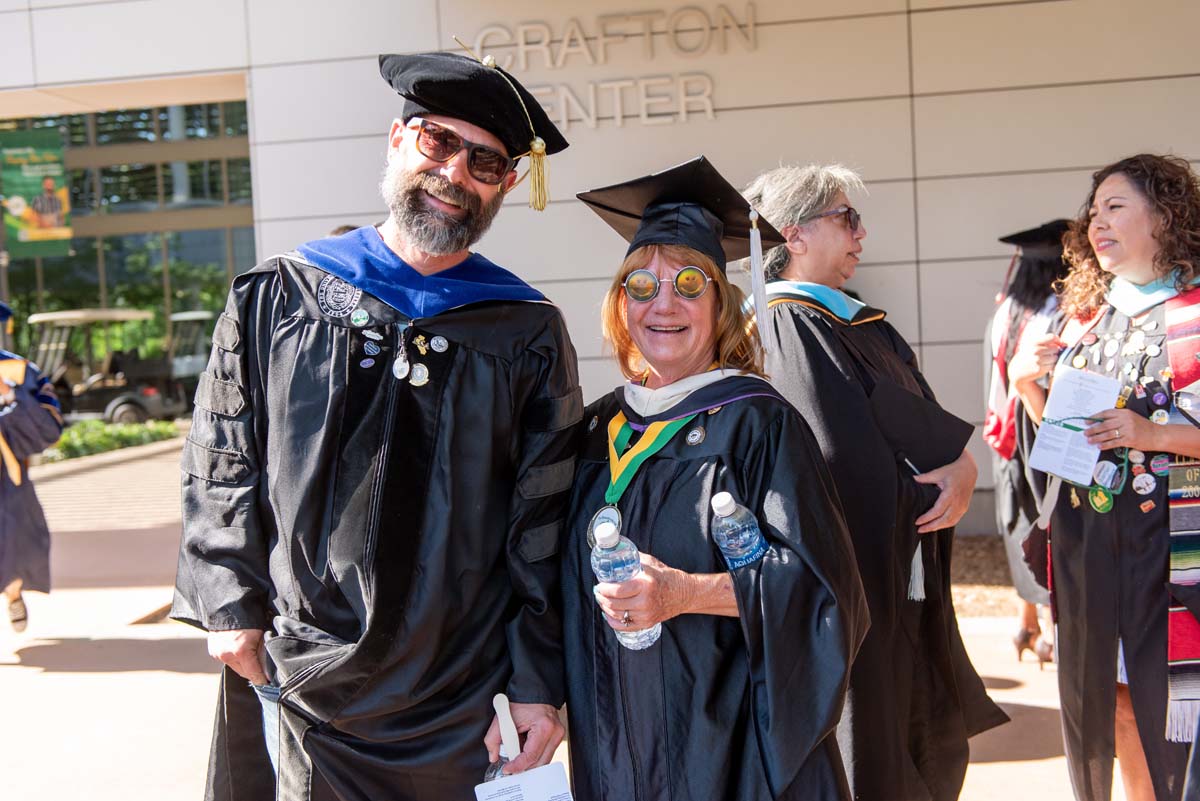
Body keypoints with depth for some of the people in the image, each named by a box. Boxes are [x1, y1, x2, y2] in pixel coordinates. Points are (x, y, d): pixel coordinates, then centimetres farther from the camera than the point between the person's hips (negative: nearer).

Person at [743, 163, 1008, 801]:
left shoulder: (862, 323, 13)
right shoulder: (785, 327, -16)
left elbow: (923, 418, 8)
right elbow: (843, 460, -23)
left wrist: (961, 463, -12)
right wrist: (925, 495, -10)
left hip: (905, 576, 9)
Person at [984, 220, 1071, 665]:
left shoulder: (1003, 317, 3)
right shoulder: (1063, 319, -17)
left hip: (1012, 451, 7)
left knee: (1027, 539, 18)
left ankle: (1027, 627, 28)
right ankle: (1055, 637, 10)